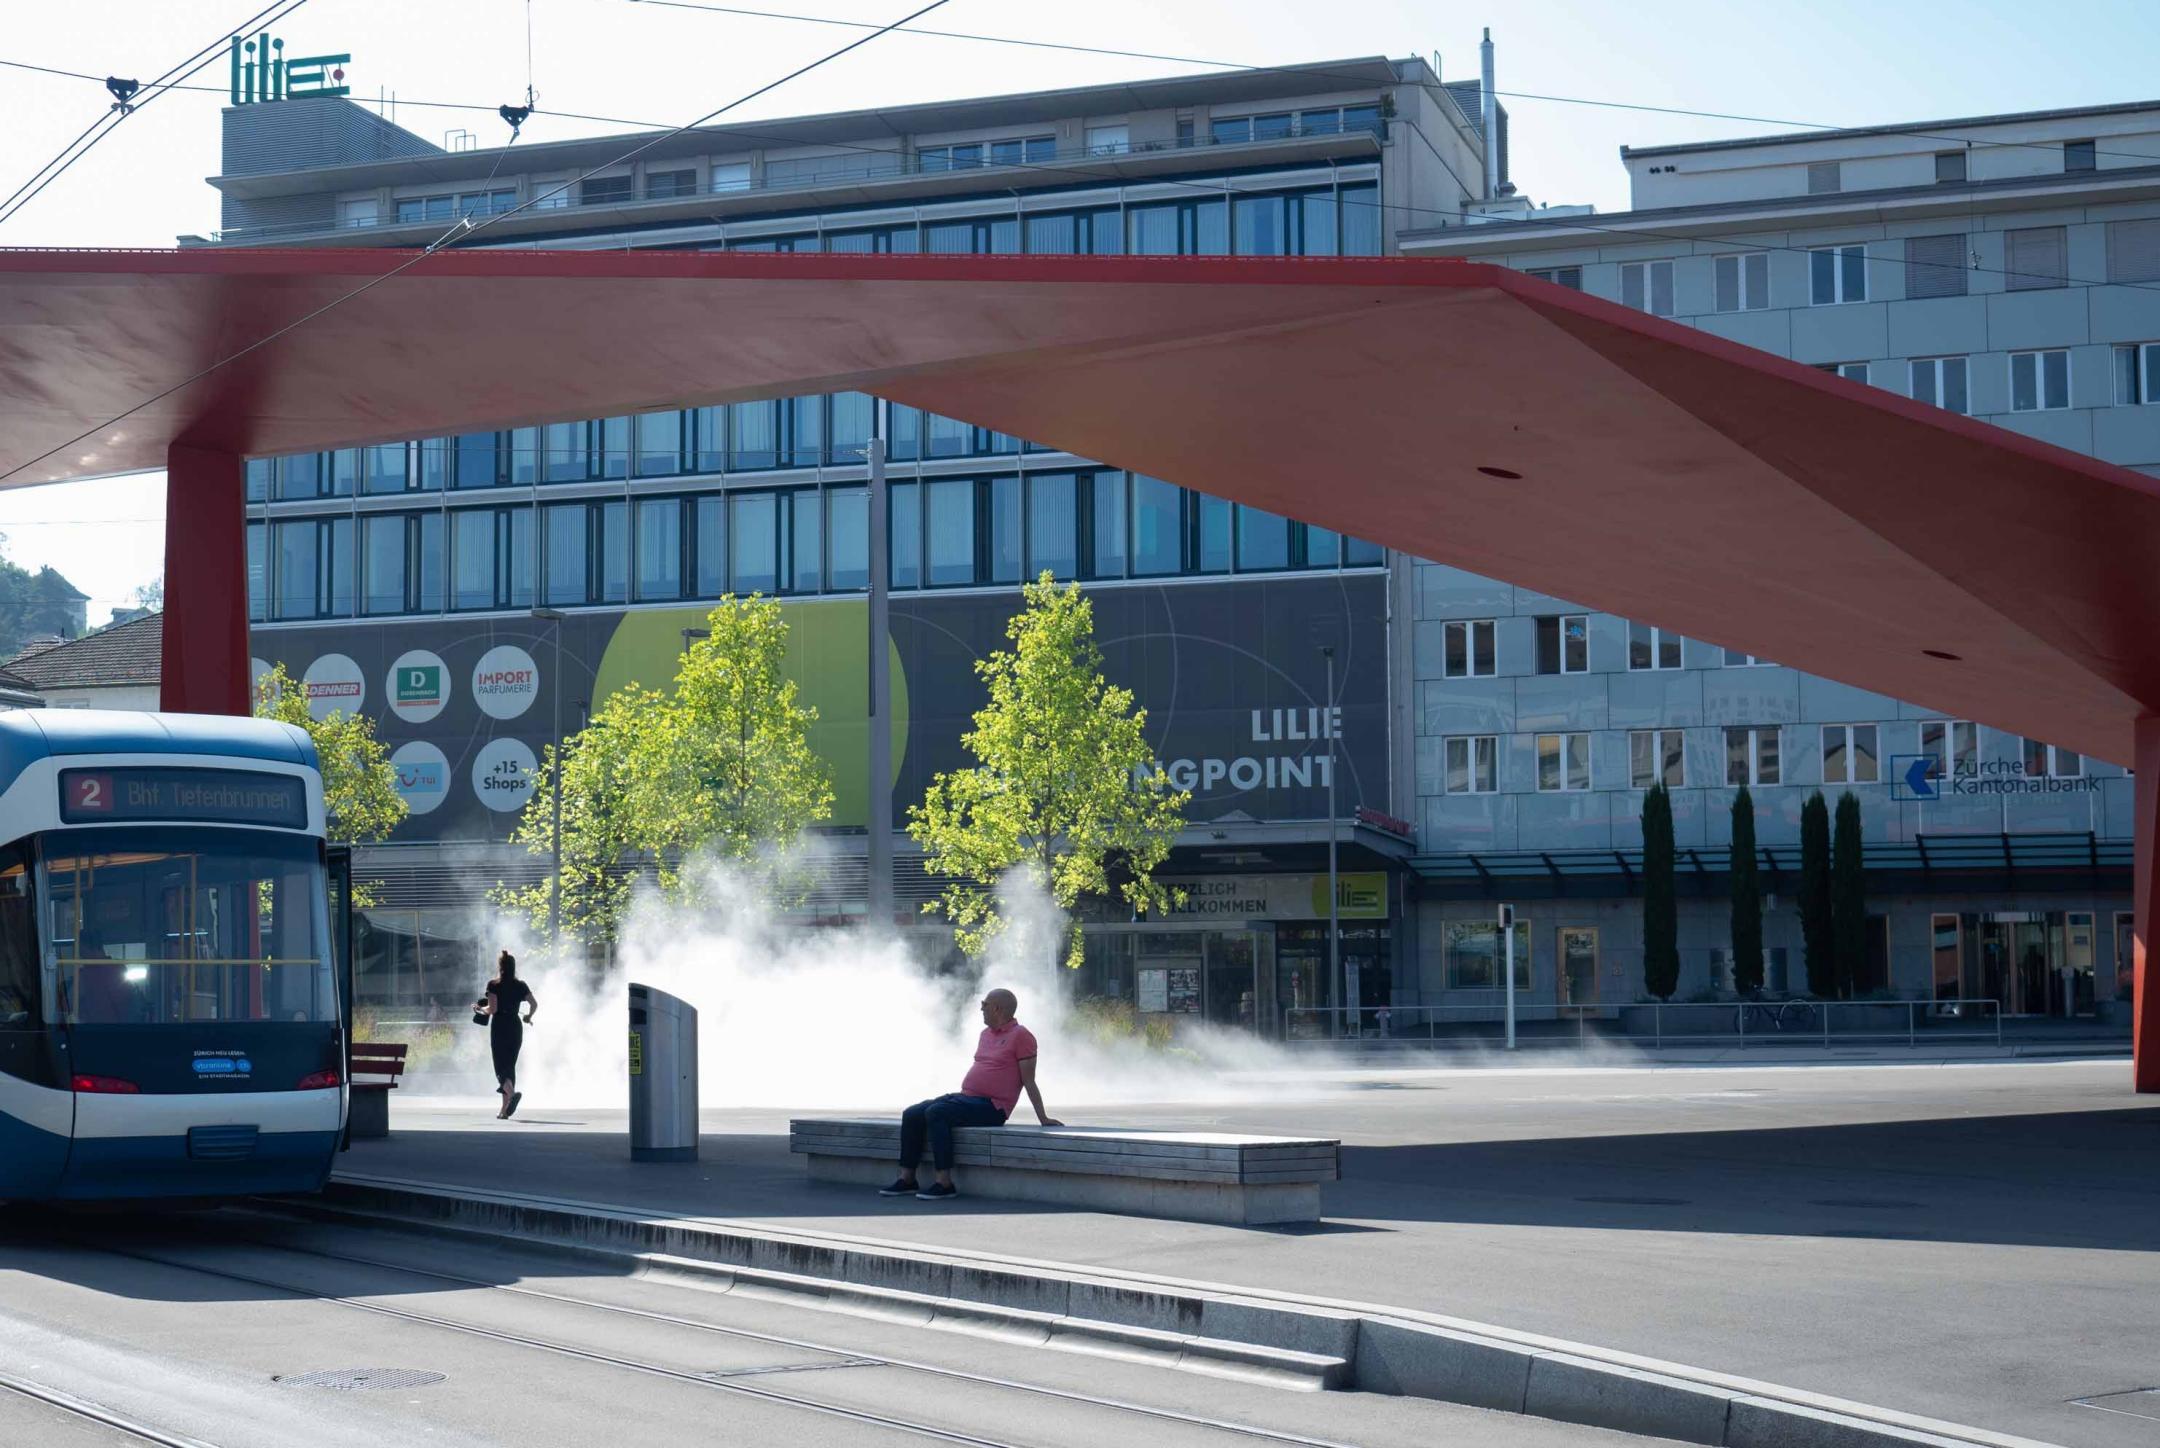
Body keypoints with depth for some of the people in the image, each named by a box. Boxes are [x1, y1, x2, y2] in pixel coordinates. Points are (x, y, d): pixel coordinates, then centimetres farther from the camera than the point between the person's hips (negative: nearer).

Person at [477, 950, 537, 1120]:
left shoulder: (494, 985, -7)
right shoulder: (521, 985, 5)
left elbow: (492, 1008, -14)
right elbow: (534, 1004, 1)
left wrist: (482, 1008, 5)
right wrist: (528, 1017, 19)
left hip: (499, 1028, -4)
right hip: (515, 1028, 4)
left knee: (501, 1067, -2)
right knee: (510, 1066, 11)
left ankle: (512, 1093, -33)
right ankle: (505, 1110, 12)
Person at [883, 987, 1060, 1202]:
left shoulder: (1021, 1036, -6)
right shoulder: (986, 1034, 20)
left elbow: (1029, 1082, -8)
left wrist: (1043, 1119, -10)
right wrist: (960, 1095, 26)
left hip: (991, 1106, -9)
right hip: (966, 1097, 9)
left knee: (935, 1113, -29)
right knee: (911, 1114, -4)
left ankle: (944, 1184, -30)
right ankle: (907, 1180, -4)